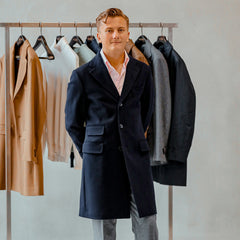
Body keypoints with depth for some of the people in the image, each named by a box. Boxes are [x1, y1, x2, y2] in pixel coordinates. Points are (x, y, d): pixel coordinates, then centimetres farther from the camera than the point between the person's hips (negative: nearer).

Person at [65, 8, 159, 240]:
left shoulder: (142, 71, 7)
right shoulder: (82, 76, -2)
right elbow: (72, 122, 6)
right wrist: (91, 152, 7)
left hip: (136, 159, 2)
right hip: (100, 162, -2)